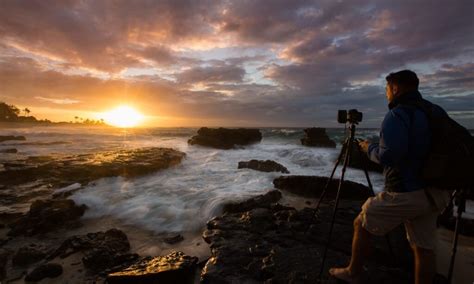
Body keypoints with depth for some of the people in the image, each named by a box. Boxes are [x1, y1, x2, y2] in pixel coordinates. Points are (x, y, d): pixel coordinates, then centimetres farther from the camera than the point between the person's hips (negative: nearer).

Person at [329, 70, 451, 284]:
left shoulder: (397, 115, -15)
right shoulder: (437, 112, 10)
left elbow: (387, 156, -25)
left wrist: (369, 148, -5)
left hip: (405, 193, -8)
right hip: (432, 193, 8)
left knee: (361, 226, 9)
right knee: (423, 247, 15)